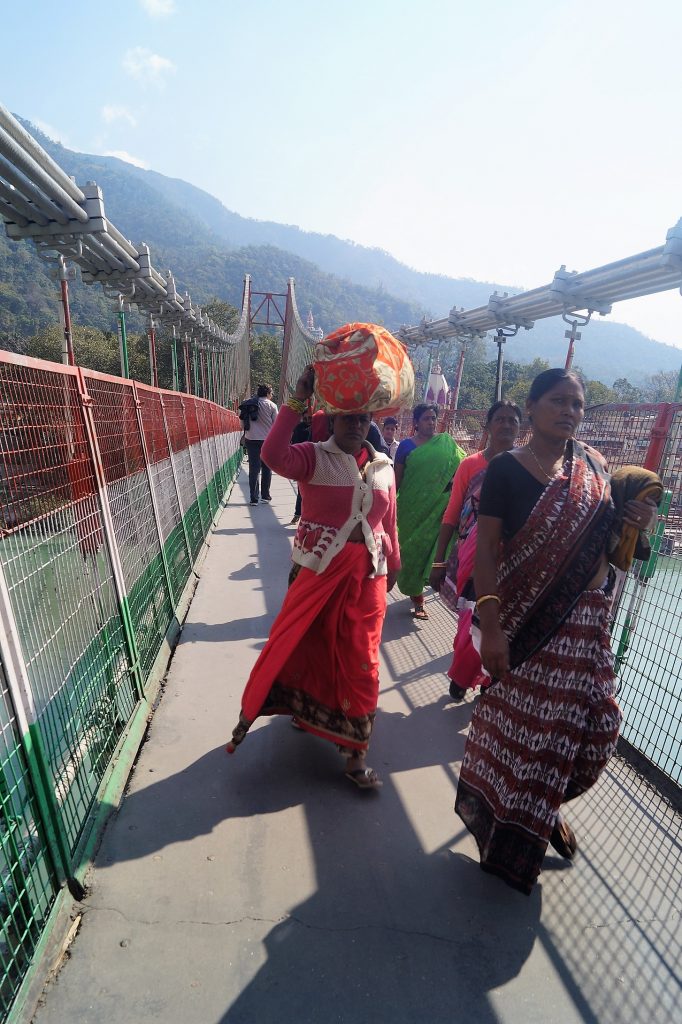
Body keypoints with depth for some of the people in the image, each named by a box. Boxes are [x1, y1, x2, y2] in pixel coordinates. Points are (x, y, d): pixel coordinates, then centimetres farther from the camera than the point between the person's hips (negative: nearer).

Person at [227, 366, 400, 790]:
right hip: (319, 570, -3)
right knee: (300, 647, 14)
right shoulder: (314, 457, -8)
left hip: (366, 576, 3)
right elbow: (274, 455, -29)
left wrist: (393, 566, 19)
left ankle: (355, 756, 27)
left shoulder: (384, 466, 4)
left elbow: (389, 523, 12)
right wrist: (297, 401, -28)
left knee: (360, 663, 9)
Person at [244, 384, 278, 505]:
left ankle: (254, 498, -2)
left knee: (254, 468, 2)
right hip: (267, 439, -2)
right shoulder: (271, 405, -1)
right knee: (267, 468, 11)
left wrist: (245, 435, 16)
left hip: (251, 439, 2)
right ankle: (265, 495, 16)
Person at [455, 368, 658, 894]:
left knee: (595, 725, 11)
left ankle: (547, 806, 44)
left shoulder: (594, 465, 5)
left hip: (587, 619, 5)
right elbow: (485, 550, -15)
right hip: (527, 619, -5)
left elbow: (605, 534, 16)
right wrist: (490, 627, -21)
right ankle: (508, 834, 37)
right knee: (520, 725, 7)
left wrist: (638, 521, -6)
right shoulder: (506, 469, -10)